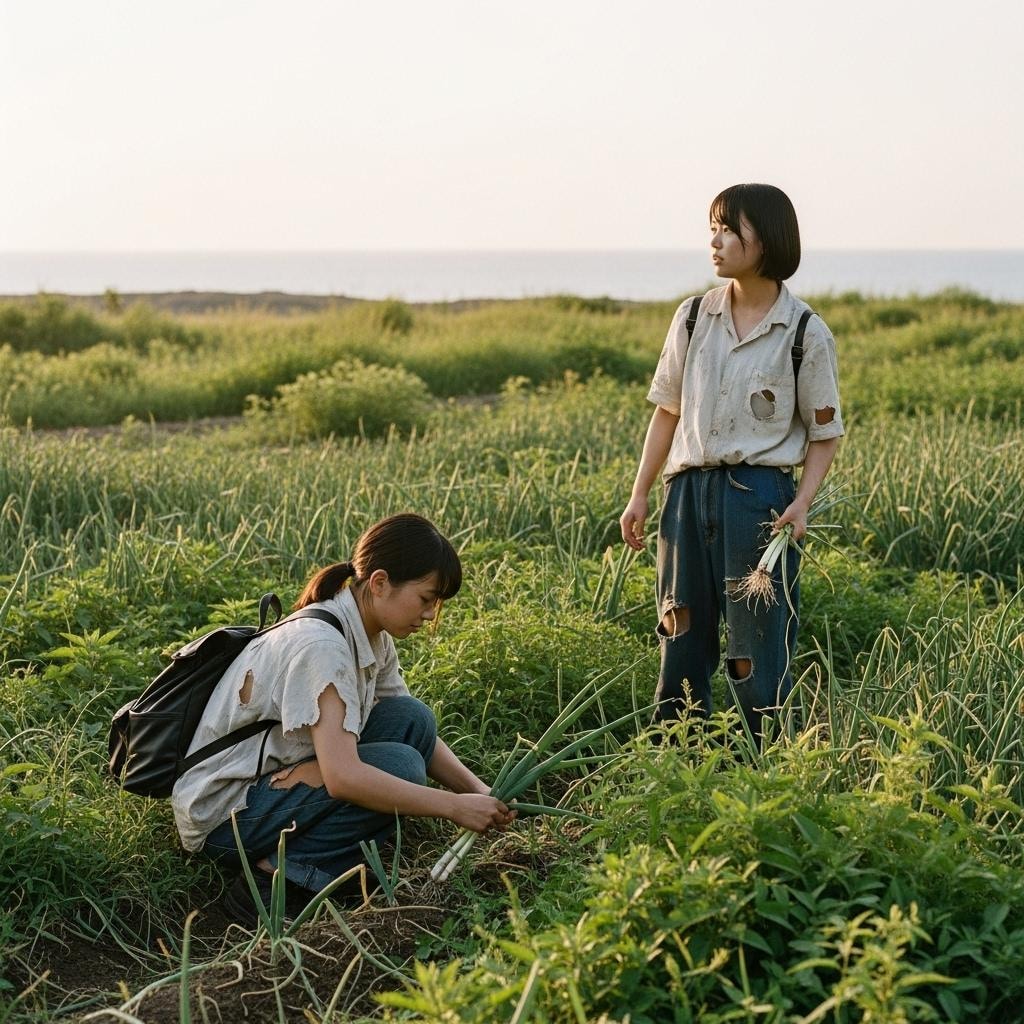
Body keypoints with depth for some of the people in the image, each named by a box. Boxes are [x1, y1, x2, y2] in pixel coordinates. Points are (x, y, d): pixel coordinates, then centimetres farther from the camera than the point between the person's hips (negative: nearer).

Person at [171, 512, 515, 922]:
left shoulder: (372, 639, 2)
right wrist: (454, 806, -28)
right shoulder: (319, 645, -26)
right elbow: (342, 776, -34)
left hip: (271, 779, 9)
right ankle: (274, 880, -12)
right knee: (399, 765, -22)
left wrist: (479, 791, -8)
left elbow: (421, 733, 10)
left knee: (412, 720, -4)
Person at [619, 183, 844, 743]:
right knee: (681, 637, 10)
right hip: (690, 490, 4)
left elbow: (823, 434, 1)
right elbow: (667, 411, 11)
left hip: (759, 494, -4)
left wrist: (801, 503, -14)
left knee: (757, 649, 0)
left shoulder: (806, 334, -4)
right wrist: (639, 496, 8)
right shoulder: (695, 316, 6)